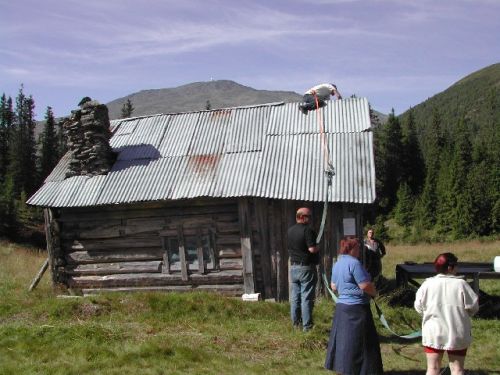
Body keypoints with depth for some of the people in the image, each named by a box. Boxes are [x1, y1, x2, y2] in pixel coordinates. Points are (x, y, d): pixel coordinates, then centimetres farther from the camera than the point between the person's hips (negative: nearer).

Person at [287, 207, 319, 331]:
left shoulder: (290, 230, 7)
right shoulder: (307, 230, -16)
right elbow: (312, 249, -22)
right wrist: (318, 248, -2)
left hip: (293, 266, 7)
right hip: (306, 267, -7)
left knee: (295, 296, 12)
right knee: (307, 297, -1)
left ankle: (296, 323, 20)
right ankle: (307, 325, 2)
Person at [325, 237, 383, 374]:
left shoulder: (337, 264, 11)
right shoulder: (354, 263, -17)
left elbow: (334, 287, 18)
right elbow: (365, 285, -18)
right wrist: (374, 292, 0)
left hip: (341, 306, 9)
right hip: (356, 308, -9)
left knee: (343, 339, 15)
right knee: (356, 342, 0)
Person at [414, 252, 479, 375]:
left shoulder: (427, 284, -6)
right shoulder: (461, 284, -12)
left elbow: (419, 306, 0)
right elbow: (473, 307, -7)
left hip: (433, 333, 1)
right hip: (457, 334, -1)